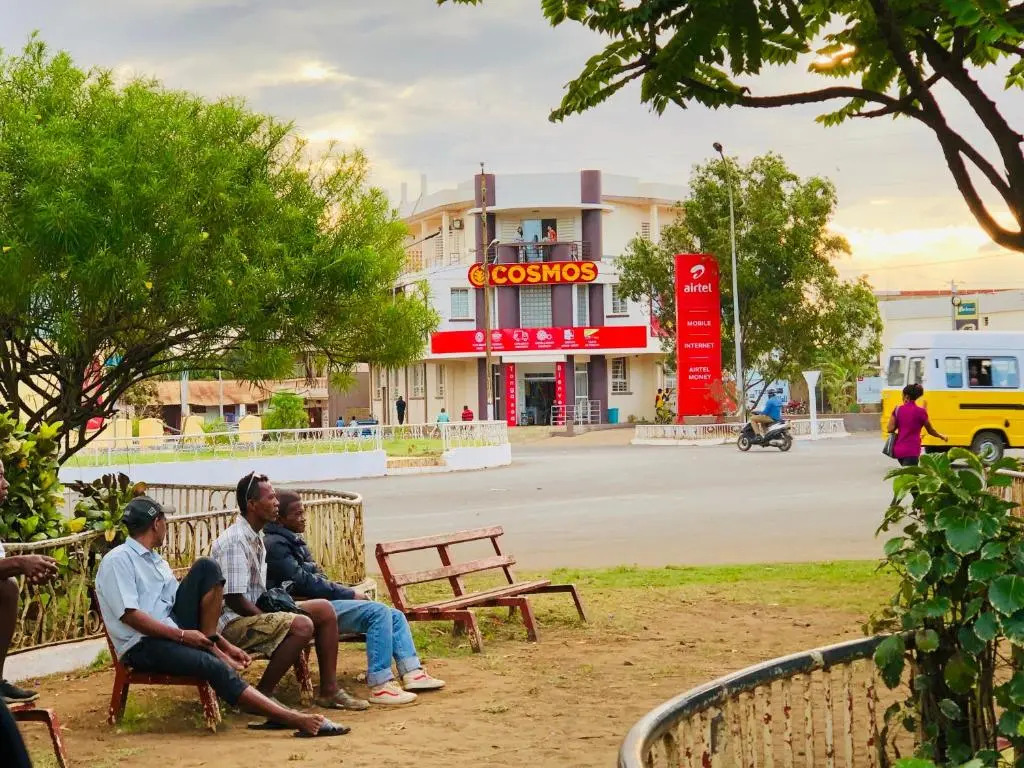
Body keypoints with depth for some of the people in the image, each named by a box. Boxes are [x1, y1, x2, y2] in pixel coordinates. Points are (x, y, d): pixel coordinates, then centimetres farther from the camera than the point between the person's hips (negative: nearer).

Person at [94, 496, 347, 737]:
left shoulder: (155, 561, 21)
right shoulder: (117, 561, -5)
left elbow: (181, 607, 17)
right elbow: (129, 614, -17)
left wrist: (223, 644, 5)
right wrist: (181, 635, -20)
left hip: (173, 634, 8)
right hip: (142, 646, -8)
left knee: (206, 568, -6)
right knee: (215, 667, -30)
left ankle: (207, 645, -13)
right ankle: (291, 718, -35)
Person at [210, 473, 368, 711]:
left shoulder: (256, 537, 14)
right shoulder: (235, 542, -19)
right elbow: (234, 599, -22)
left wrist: (272, 608, 6)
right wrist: (268, 619, -14)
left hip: (254, 613, 11)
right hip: (232, 622, -11)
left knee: (324, 609, 5)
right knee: (302, 625, -30)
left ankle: (329, 690, 7)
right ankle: (261, 697, -20)